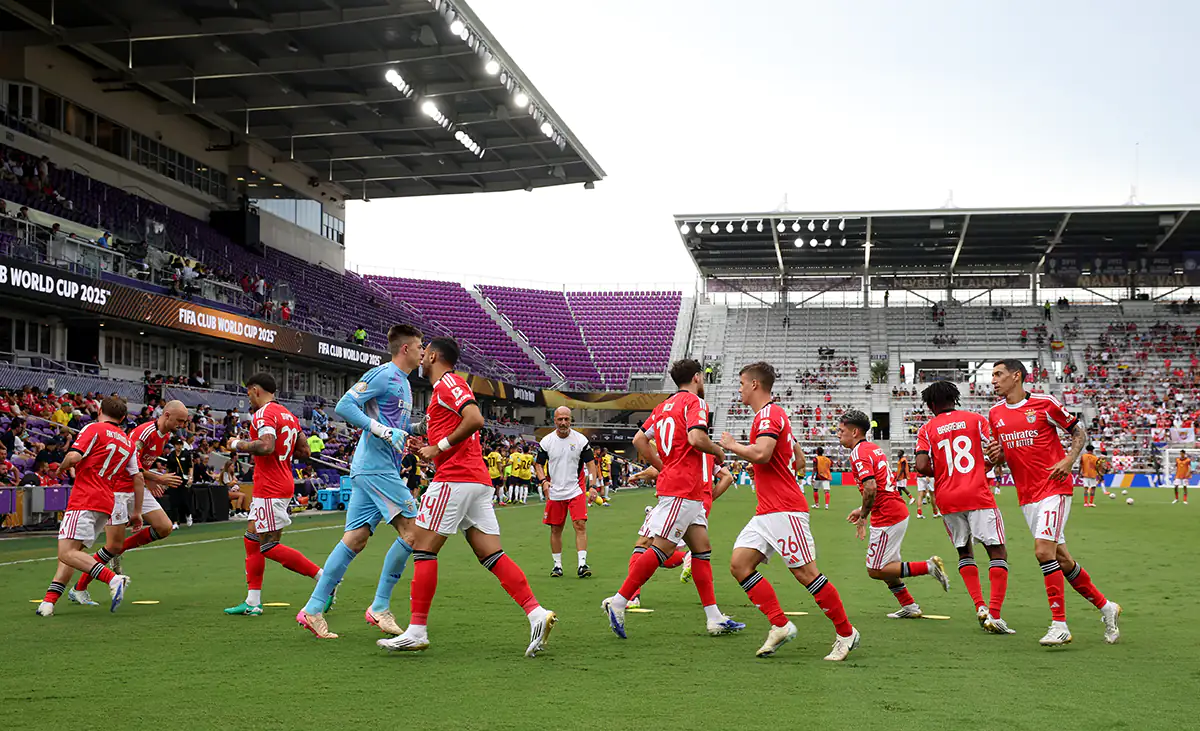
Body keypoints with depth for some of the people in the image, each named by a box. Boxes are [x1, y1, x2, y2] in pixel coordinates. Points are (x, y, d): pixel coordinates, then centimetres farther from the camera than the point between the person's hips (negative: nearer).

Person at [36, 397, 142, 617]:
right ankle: (49, 602, 2)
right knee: (70, 552, 11)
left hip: (84, 500, -8)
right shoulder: (127, 442, 19)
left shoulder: (94, 429, 0)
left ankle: (113, 578, -30)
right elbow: (138, 477, 19)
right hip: (106, 503, 8)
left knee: (67, 553, -15)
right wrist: (137, 512, 24)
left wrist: (62, 468, 8)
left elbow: (74, 456, -14)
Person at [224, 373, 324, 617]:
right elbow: (303, 451, 16)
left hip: (270, 490, -10)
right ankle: (252, 603, 15)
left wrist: (238, 445, -13)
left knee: (269, 546, -8)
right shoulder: (287, 414, 16)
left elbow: (266, 446, -29)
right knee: (252, 540, 13)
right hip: (284, 485, 10)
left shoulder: (264, 413, -13)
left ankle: (324, 578, -9)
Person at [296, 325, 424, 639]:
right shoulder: (383, 374, -8)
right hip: (376, 468, -9)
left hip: (378, 469, 9)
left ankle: (313, 609, 7)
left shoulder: (403, 383, 21)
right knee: (412, 530, -10)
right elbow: (343, 406, -15)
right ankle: (379, 608, -3)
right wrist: (383, 430, -20)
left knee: (354, 539, 6)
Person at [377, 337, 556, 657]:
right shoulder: (448, 386, 25)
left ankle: (417, 631, -2)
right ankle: (536, 614, -7)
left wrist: (440, 446, -14)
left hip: (455, 478, -10)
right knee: (491, 554, 3)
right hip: (477, 479, 10)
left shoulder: (447, 383, -5)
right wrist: (427, 449, 18)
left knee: (422, 547, -3)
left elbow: (475, 419, -21)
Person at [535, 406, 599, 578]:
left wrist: (593, 485, -9)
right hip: (554, 492, 2)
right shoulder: (546, 441, 0)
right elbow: (538, 463, 9)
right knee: (555, 529, 6)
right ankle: (557, 565, 17)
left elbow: (590, 463, 1)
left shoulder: (581, 440, -2)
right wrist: (543, 481, -9)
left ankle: (582, 564, -11)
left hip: (576, 491, -1)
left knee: (580, 525, -13)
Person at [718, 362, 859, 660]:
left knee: (806, 573, -6)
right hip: (767, 511, 10)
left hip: (784, 511, -10)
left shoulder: (769, 414, -11)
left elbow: (761, 454, -28)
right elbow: (798, 459, 28)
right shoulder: (772, 414, 21)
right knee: (739, 564, -1)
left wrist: (731, 445, -10)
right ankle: (780, 625, -1)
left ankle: (846, 633, 6)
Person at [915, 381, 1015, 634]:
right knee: (998, 553, 2)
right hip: (978, 495, -2)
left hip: (947, 499, 2)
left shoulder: (927, 429, 5)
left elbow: (922, 466, -7)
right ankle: (994, 616, -9)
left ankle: (980, 607, 6)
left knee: (965, 552, 20)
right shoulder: (976, 420, 5)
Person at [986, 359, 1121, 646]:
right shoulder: (995, 414, 9)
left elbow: (1079, 431, 2)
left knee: (1044, 551, -18)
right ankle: (1105, 607, 27)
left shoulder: (1044, 403, -7)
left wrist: (1068, 460, -13)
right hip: (1026, 496, 6)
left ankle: (1059, 625, -10)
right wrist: (996, 456, -4)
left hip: (1054, 488, -6)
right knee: (1061, 558, 10)